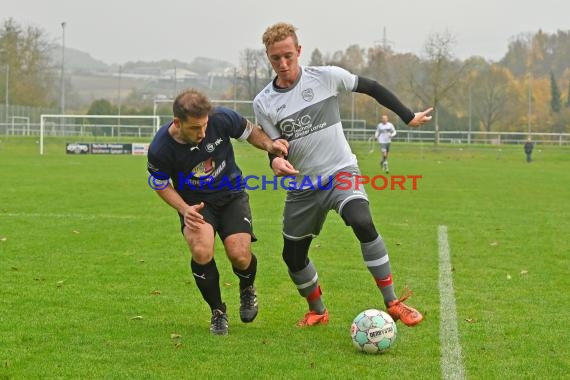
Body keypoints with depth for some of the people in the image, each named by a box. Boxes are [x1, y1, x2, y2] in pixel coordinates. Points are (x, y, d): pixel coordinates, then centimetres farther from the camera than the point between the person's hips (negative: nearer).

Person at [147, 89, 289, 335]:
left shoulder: (222, 118, -23)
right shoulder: (160, 150, -24)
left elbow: (249, 131, 0)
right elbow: (161, 185, -3)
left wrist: (269, 145, -20)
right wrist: (184, 209, -19)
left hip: (232, 196, 1)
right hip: (194, 202, -1)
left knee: (239, 255, -18)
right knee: (202, 252, -29)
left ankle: (247, 289, 23)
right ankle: (217, 312, -1)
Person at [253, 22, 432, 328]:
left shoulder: (326, 76, -9)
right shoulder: (263, 103, -4)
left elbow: (371, 88, 4)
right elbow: (274, 148, 0)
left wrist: (408, 117, 8)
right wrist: (276, 161, -25)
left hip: (341, 172, -3)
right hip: (302, 186, 3)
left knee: (363, 223, -31)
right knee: (293, 256, 9)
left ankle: (393, 304, -22)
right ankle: (318, 311, 37)